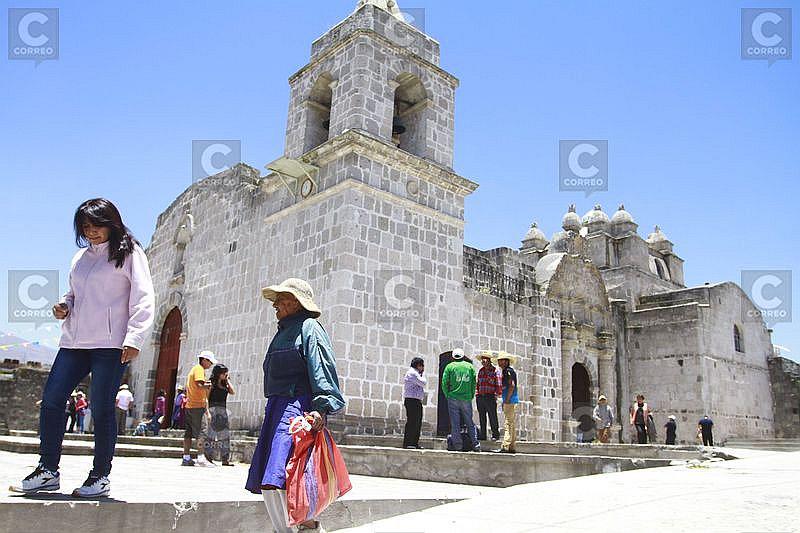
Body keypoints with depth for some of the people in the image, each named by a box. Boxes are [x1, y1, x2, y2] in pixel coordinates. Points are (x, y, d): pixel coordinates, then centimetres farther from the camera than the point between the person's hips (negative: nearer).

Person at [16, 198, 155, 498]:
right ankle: (48, 471, 14)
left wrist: (134, 339, -17)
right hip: (74, 341, 7)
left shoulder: (129, 254, 0)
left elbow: (144, 299, -7)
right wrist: (64, 307, 8)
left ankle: (100, 476, 8)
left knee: (101, 408, -4)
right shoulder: (81, 257, 20)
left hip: (110, 344, -6)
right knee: (51, 400, 2)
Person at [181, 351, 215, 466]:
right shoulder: (199, 369, -7)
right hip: (197, 406, -10)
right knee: (201, 432, -11)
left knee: (188, 433, 8)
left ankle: (186, 458, 10)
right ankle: (201, 458, -15)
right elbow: (199, 385, -21)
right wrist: (210, 385, -8)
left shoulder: (193, 369, 23)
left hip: (189, 405, 10)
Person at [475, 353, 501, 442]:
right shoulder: (480, 370, 16)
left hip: (490, 397, -5)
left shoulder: (495, 371, -1)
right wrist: (476, 393, 12)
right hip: (480, 397, 6)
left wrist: (497, 394, -9)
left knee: (492, 417, -4)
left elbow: (499, 384, -3)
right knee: (481, 417, 8)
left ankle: (495, 435, 4)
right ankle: (482, 435, 14)